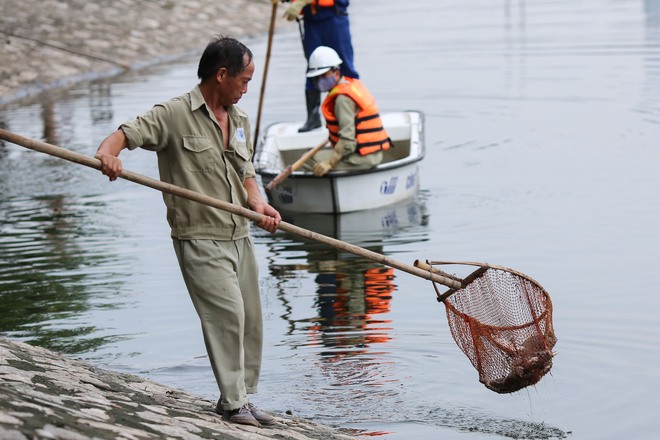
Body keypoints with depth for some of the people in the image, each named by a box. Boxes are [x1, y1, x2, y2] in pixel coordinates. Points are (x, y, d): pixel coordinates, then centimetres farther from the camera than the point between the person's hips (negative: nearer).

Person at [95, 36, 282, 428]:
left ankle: (243, 397, 22)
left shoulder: (240, 120, 14)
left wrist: (258, 203, -2)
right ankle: (233, 402, -6)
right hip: (200, 238, -7)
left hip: (240, 236, 7)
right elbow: (129, 132, -16)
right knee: (227, 312, -14)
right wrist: (108, 151, -39)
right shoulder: (174, 115, -8)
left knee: (251, 319, 10)